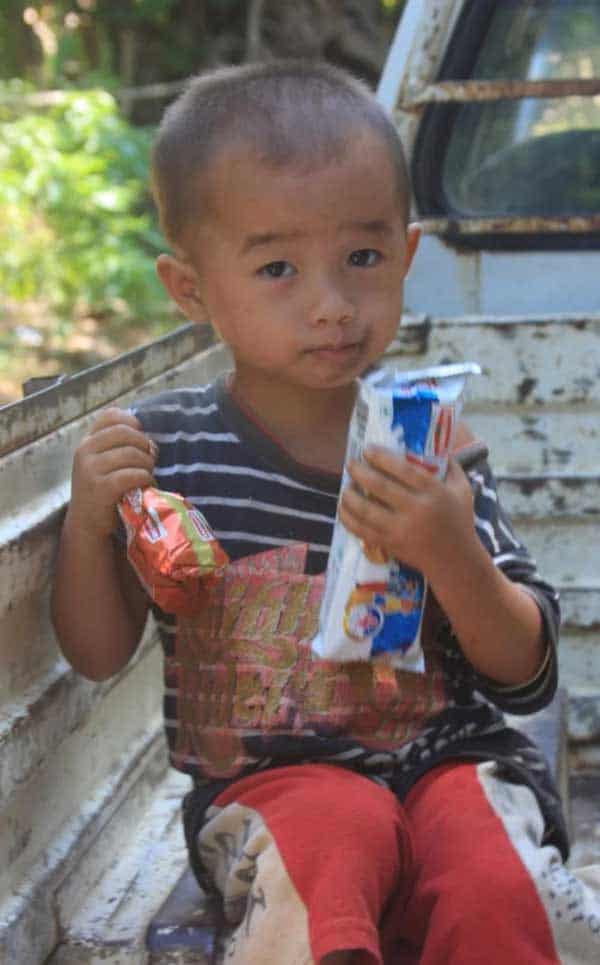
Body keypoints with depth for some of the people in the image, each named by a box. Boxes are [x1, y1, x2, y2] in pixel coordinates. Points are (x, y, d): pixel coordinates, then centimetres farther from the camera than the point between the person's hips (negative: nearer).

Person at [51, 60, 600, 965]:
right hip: (266, 778, -1)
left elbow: (527, 675, -1)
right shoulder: (167, 447, -1)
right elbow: (99, 654, 7)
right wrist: (89, 520, -12)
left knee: (494, 888, -29)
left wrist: (452, 556, -21)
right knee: (341, 831, -34)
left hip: (443, 758, 2)